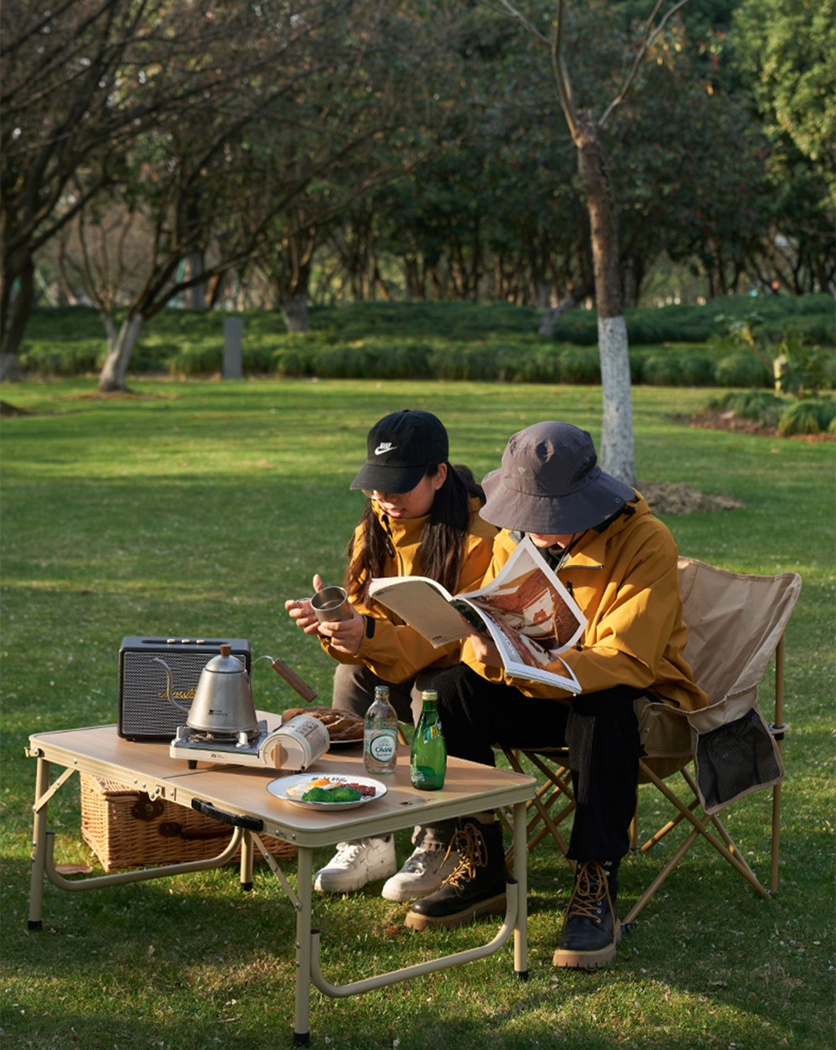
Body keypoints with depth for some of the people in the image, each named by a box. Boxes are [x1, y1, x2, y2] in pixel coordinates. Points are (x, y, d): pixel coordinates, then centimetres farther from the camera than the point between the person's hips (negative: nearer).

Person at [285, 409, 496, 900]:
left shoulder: (478, 534, -20)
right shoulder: (375, 528, 1)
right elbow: (369, 620, -1)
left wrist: (370, 636, -36)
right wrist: (334, 623, -25)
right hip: (395, 668, 6)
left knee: (433, 689, -35)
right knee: (352, 675, -22)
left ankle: (438, 845, -16)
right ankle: (367, 841, -15)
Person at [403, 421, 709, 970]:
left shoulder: (646, 542, -22)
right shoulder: (514, 539, -4)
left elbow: (626, 661, -30)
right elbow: (486, 641, -5)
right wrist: (484, 652, -32)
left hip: (639, 698, -5)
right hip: (541, 696, 5)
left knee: (604, 709, -39)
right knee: (450, 689, -19)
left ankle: (597, 889, -27)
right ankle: (481, 866, -9)